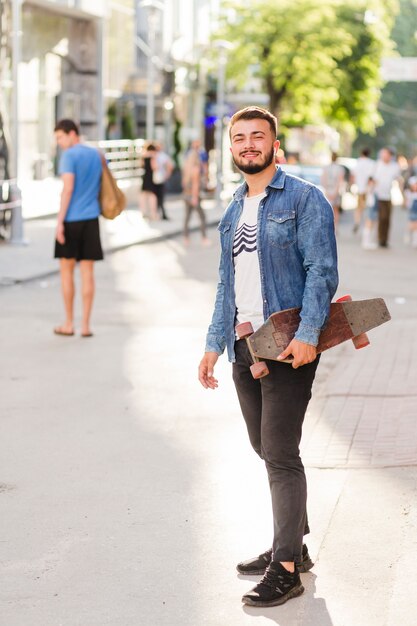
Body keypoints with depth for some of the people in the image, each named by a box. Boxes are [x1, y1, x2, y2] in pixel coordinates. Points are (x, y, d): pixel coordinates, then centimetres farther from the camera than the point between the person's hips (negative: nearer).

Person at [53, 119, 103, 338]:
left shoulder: (69, 156, -9)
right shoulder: (96, 154, 11)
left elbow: (68, 189, -16)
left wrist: (60, 221, -15)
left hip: (71, 219, -5)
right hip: (91, 219, 5)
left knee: (67, 270, 6)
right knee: (87, 272, 5)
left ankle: (69, 324, 11)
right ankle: (85, 324, 5)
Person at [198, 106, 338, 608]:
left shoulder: (304, 199, -5)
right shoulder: (233, 211, 17)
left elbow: (322, 271, -13)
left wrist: (307, 334, -23)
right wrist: (214, 344, 16)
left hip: (288, 346, -7)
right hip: (245, 347, 7)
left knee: (280, 455, -7)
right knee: (266, 450, 13)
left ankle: (286, 568, -1)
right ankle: (292, 544, 27)